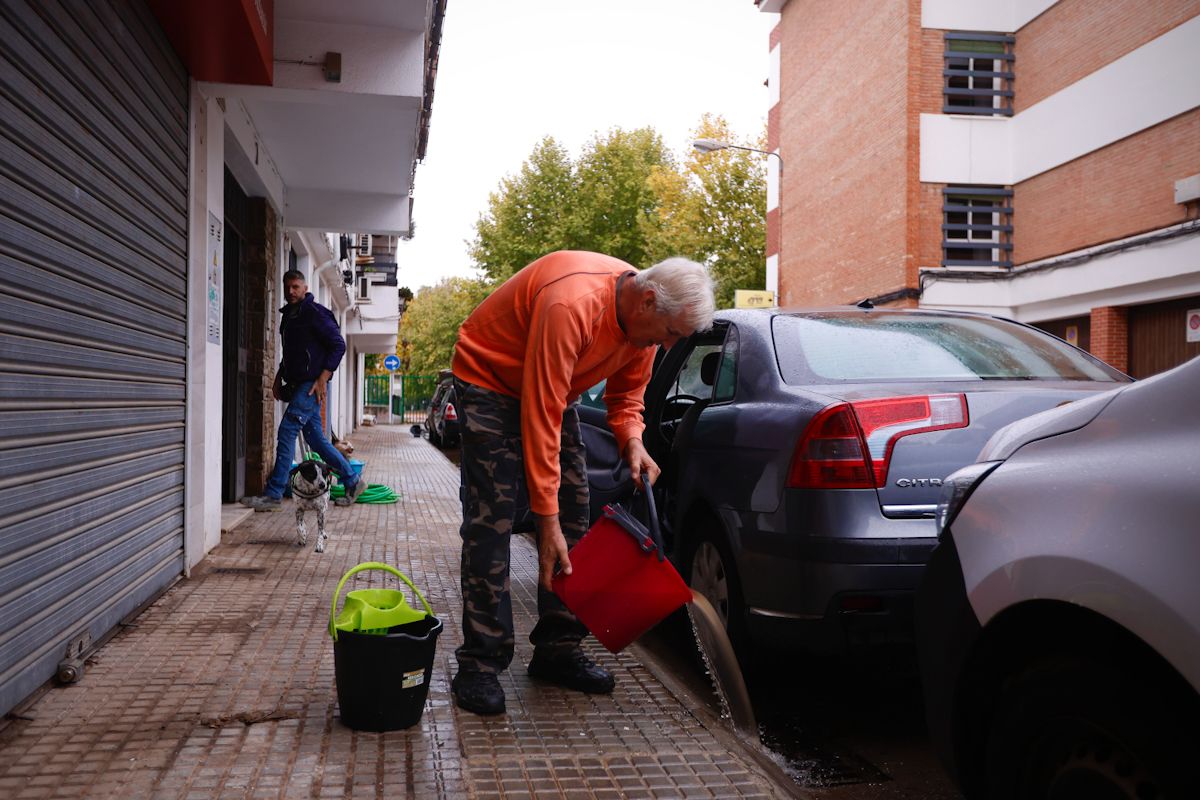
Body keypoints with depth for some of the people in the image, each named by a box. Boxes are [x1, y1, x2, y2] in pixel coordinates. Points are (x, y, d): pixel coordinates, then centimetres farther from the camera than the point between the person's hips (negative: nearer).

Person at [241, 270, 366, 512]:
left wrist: (322, 379, -18)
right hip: (297, 384, 9)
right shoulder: (288, 315, 18)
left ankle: (274, 495, -10)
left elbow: (339, 345, -13)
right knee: (315, 438, 9)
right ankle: (353, 482, 19)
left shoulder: (315, 313, -8)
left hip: (311, 384, -9)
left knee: (287, 431, -13)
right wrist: (278, 378, 17)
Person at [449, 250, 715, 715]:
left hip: (555, 386, 8)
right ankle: (480, 664, -5)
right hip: (489, 377, -8)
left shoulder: (643, 318, -11)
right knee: (490, 523, -14)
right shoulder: (573, 305, -37)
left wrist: (633, 442, -17)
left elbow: (626, 393, 5)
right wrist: (547, 518, -34)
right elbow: (540, 417, -36)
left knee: (573, 516, 2)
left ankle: (559, 650, 11)